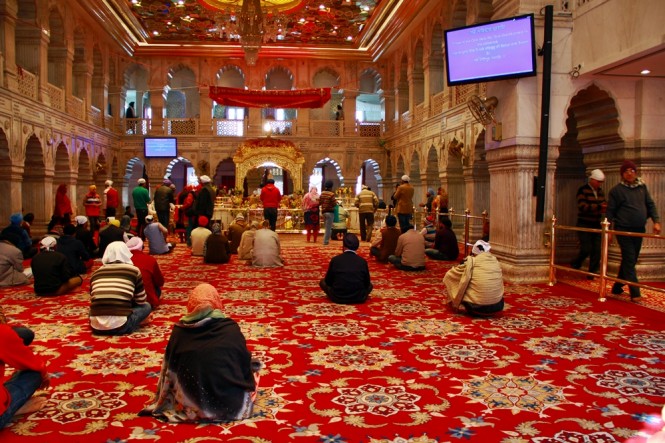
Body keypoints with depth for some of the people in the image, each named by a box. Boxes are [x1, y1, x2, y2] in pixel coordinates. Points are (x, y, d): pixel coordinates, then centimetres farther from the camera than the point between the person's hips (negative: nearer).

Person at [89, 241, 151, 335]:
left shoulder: (96, 272, 13)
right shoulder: (133, 270, 3)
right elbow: (141, 301, 12)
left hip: (96, 326, 4)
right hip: (119, 326, -4)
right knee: (146, 306, 20)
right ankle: (125, 328, 2)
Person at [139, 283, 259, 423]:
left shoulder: (179, 330, -1)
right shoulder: (231, 328, -6)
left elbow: (170, 369, 8)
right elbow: (245, 364, 2)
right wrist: (248, 384, 22)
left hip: (192, 403, 1)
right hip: (231, 403, -1)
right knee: (252, 369, 24)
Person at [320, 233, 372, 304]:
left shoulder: (335, 259, -6)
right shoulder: (363, 261, -5)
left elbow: (328, 281, 3)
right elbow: (367, 283, 4)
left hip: (338, 297, -3)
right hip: (358, 298, 3)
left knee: (323, 282, 23)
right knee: (370, 285, 32)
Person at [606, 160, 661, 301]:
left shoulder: (642, 187, 10)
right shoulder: (616, 190, -3)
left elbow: (650, 205, 12)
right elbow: (610, 211, -2)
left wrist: (656, 221, 0)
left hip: (639, 230, 5)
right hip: (623, 230, -5)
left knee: (630, 261, 12)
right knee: (629, 260, -8)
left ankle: (617, 288, 24)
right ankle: (635, 293, -10)